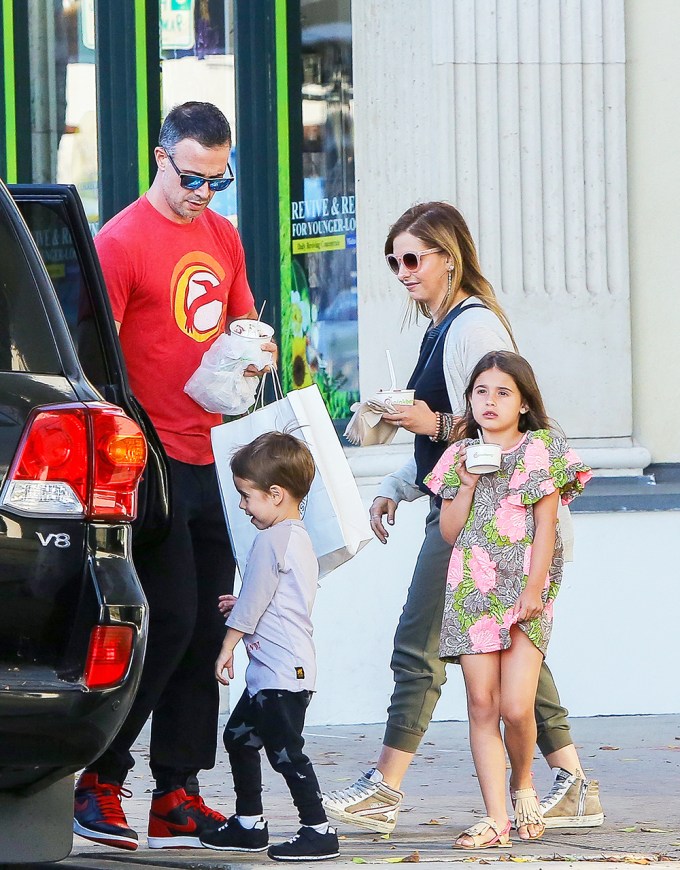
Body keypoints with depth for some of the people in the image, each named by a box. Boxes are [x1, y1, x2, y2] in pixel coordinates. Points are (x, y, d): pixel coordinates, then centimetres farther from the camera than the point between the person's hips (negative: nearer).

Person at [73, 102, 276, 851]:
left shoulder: (222, 236, 15)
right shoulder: (121, 241, -8)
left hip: (209, 457, 7)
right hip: (152, 460, -7)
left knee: (206, 629, 6)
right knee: (170, 621, -11)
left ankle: (178, 797, 11)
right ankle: (101, 782, 0)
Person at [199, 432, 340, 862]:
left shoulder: (272, 539, -15)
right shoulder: (300, 538, 15)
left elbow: (253, 600, -13)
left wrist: (228, 646, -5)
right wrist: (243, 607, 26)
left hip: (282, 673, -11)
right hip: (275, 672, 11)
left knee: (285, 749, -11)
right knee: (239, 736, 20)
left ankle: (319, 830, -12)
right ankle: (248, 823, 28)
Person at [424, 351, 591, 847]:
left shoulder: (541, 450, 3)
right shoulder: (460, 455, 12)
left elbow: (546, 526, -2)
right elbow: (449, 531, 10)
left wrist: (533, 589, -9)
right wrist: (467, 484, -5)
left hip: (523, 588, -3)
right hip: (472, 590, 3)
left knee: (516, 707, -12)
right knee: (482, 705, -3)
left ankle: (523, 784, 17)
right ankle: (496, 819, -4)